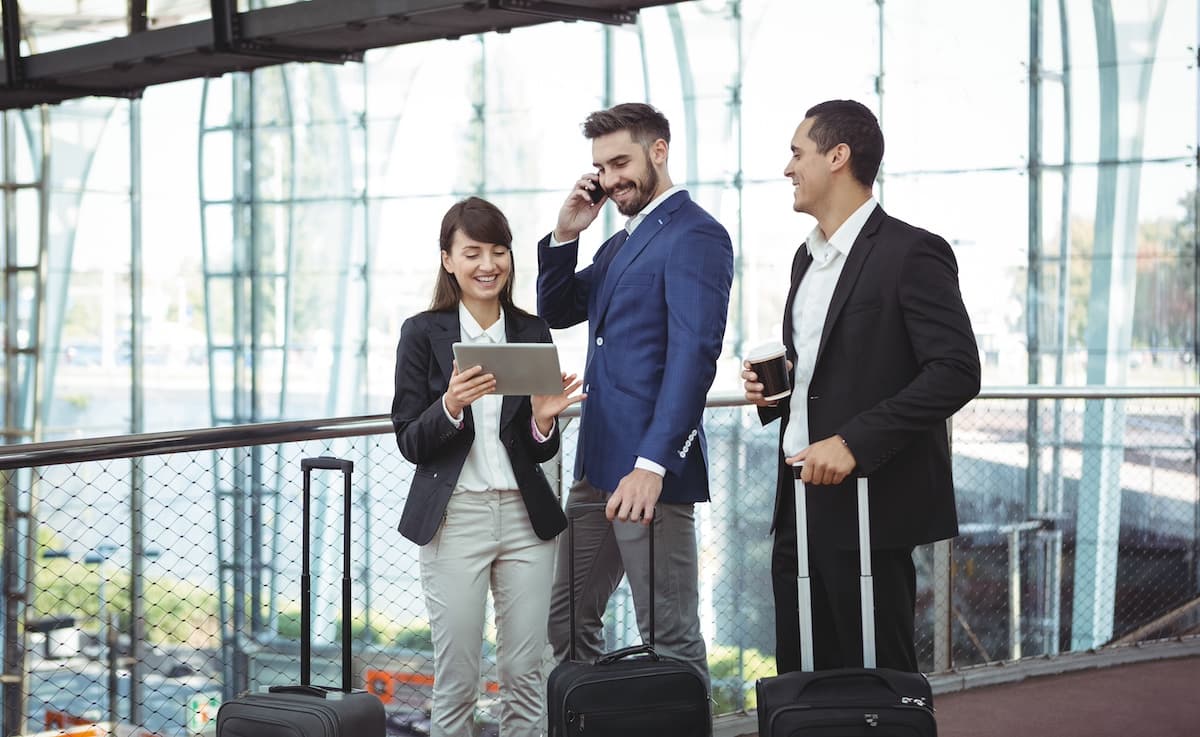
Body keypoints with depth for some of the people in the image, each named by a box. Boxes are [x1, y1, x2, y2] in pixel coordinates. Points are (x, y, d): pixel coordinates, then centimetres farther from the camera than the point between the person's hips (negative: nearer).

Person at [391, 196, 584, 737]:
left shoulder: (532, 332, 8)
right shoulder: (423, 333, -1)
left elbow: (542, 452, 11)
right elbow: (410, 443, -3)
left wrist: (544, 419, -11)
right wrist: (451, 406, -21)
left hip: (526, 515, 3)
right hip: (453, 516, -3)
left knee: (525, 674, 6)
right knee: (455, 681, 2)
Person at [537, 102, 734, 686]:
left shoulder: (694, 235, -11)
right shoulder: (622, 241, 19)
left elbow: (694, 353, -20)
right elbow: (556, 313, 23)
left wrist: (652, 464, -27)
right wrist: (565, 236, 7)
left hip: (651, 466, -9)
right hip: (599, 462, 10)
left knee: (670, 638, -3)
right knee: (565, 620, 14)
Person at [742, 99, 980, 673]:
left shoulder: (910, 253, -10)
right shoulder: (808, 258, 18)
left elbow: (956, 372, -18)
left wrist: (854, 442, -23)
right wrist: (773, 388, 6)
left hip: (868, 503, -8)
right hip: (800, 499, 8)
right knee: (800, 682, 10)